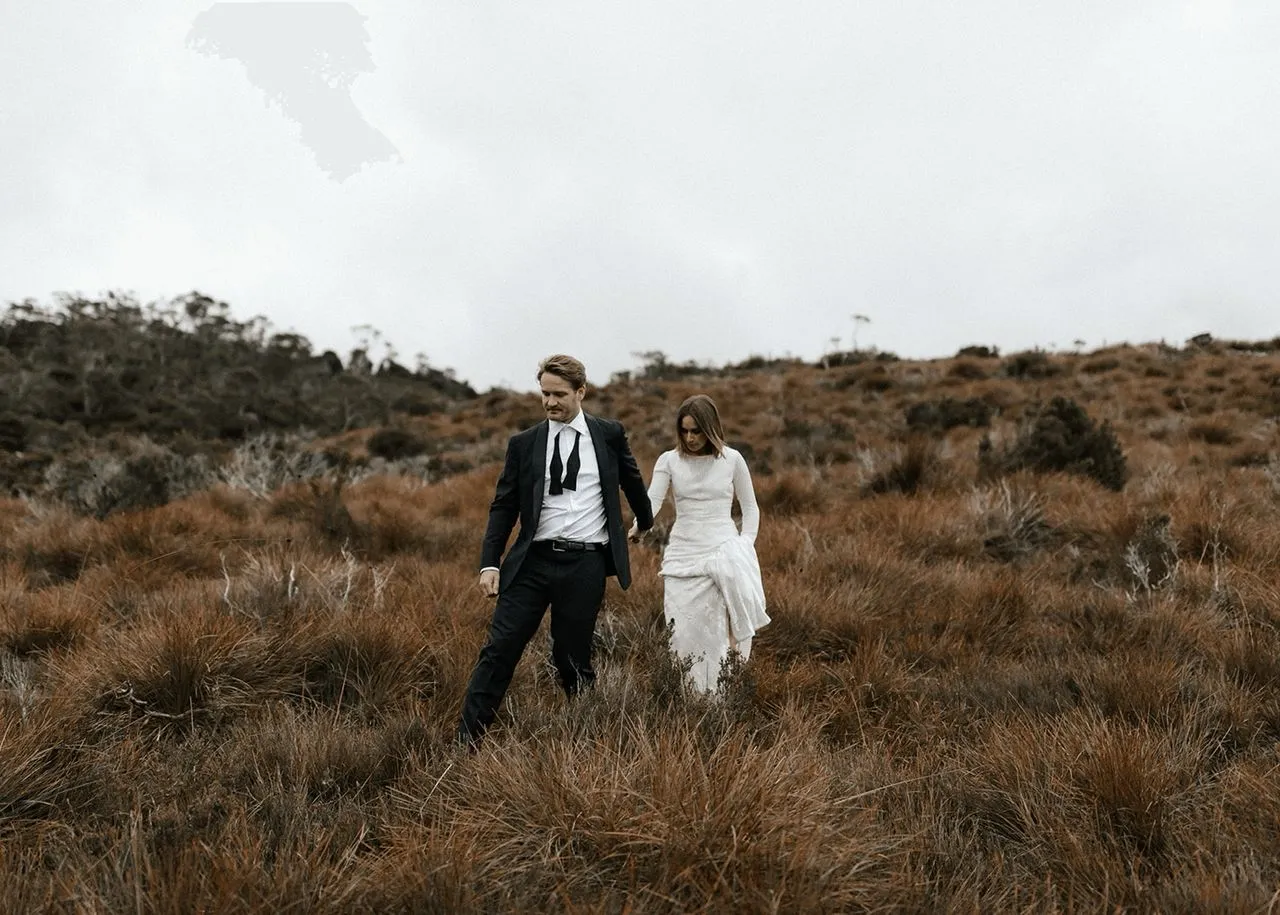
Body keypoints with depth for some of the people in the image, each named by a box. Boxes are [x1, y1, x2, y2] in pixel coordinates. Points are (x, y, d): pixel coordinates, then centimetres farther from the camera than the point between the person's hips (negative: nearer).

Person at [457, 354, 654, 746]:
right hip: (532, 560, 1)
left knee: (572, 661, 6)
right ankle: (466, 742, 0)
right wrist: (489, 563, -5)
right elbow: (503, 507, 5)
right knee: (498, 651, -5)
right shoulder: (523, 443, 5)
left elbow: (631, 481, 22)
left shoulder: (610, 434, 5)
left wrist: (646, 523, 37)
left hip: (585, 564, 0)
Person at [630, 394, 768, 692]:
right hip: (682, 556, 1)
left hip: (724, 554, -1)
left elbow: (750, 508, 11)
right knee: (683, 632, -2)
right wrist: (638, 528, -31)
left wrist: (745, 546, -2)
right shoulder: (669, 460, 4)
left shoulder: (732, 459, 3)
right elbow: (652, 501, -10)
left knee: (724, 631, -6)